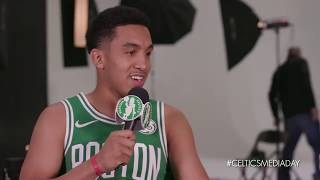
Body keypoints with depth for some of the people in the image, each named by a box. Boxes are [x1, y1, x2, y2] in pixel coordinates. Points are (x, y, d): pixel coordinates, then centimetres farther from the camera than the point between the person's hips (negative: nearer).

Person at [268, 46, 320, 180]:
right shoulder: (301, 63, 6)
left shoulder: (279, 70, 22)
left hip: (289, 115, 6)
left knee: (289, 148, 10)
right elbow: (306, 84, -11)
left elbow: (272, 95, 19)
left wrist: (276, 115, 27)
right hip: (304, 111, -6)